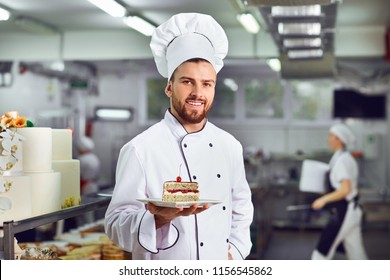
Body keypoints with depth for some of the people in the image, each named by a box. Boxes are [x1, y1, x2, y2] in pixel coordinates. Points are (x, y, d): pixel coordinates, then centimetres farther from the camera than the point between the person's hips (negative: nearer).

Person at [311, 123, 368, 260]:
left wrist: (324, 200, -18)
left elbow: (345, 189, -25)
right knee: (356, 253, 13)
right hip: (352, 211, 10)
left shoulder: (341, 160, -17)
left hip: (343, 213, -10)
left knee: (322, 250, -1)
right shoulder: (348, 158, 12)